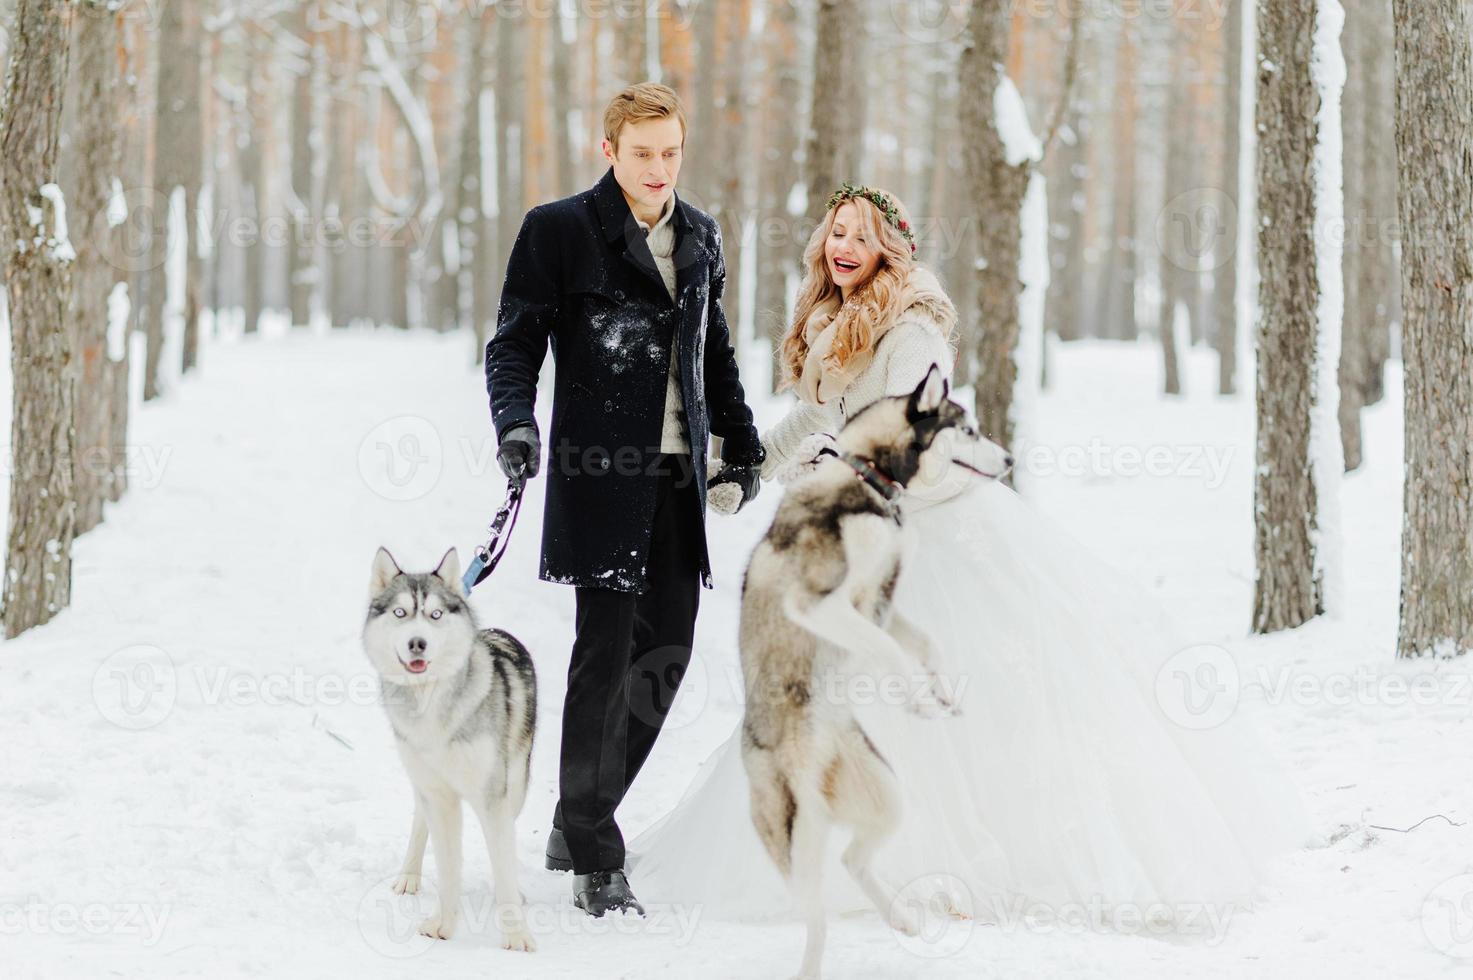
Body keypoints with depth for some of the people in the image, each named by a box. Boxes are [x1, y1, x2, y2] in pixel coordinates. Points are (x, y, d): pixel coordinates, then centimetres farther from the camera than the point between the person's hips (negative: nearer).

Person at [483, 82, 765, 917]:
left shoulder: (699, 237, 14)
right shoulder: (560, 230, -3)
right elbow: (515, 341, -4)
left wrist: (743, 442, 26)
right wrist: (517, 422, -21)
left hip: (681, 473, 6)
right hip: (603, 471, -6)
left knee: (668, 650, 6)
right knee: (607, 652, -9)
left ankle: (580, 822, 21)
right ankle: (596, 859, -3)